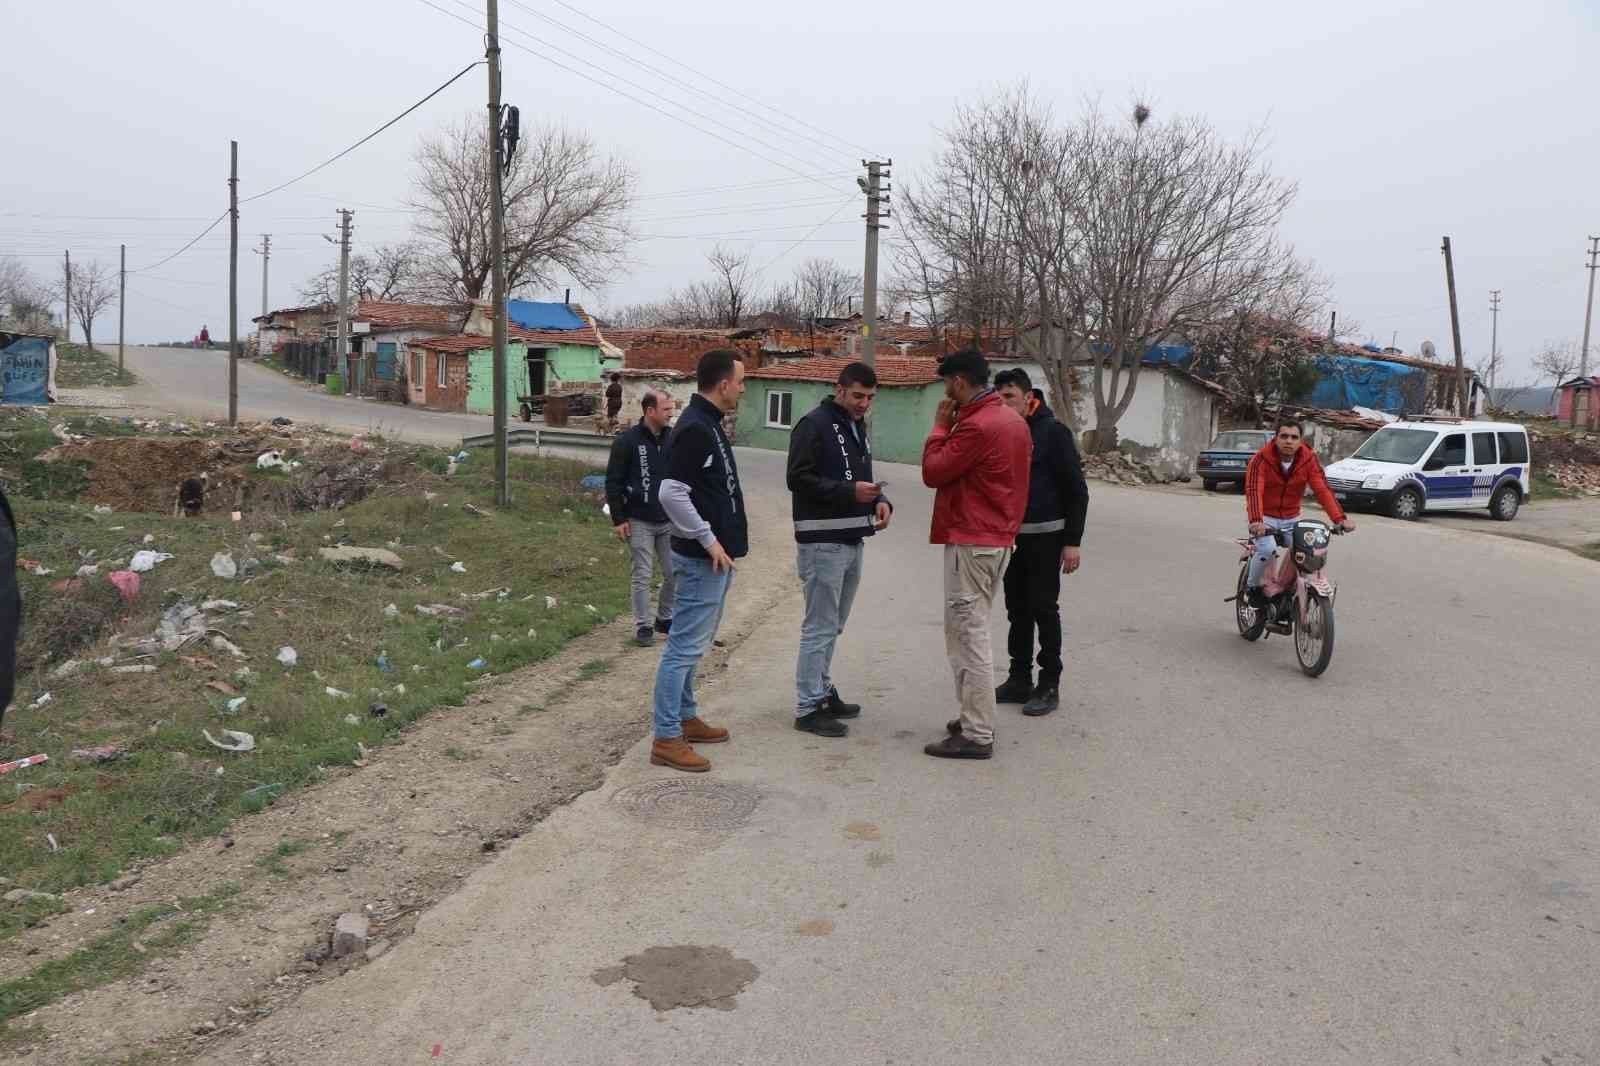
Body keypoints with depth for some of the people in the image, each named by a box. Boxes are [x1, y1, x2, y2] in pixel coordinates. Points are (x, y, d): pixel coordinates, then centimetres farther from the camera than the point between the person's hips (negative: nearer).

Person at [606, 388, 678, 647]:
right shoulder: (627, 440, -9)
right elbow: (613, 481, -7)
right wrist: (619, 519, -9)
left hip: (669, 521, 4)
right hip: (639, 522, -4)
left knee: (674, 574, 6)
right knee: (643, 575, 1)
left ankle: (665, 619, 25)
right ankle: (643, 626, 12)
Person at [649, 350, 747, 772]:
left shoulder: (708, 424, 13)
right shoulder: (695, 428, -18)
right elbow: (671, 493, -26)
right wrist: (708, 539, -19)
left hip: (716, 558, 10)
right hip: (702, 560, -10)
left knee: (693, 644, 19)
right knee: (685, 646, -5)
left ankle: (686, 718, 31)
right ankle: (667, 739, 1)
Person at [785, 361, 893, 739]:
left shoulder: (858, 428, 17)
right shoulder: (815, 424, -10)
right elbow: (798, 478, -17)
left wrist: (880, 499, 4)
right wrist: (850, 492, -25)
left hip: (853, 541, 9)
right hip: (822, 542, -9)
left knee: (832, 625, 17)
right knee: (819, 627, -4)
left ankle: (822, 691, 29)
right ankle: (808, 708, 3)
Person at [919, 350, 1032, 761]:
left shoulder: (977, 425, -18)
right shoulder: (1014, 419, 12)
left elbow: (932, 472, -13)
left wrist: (940, 426, -3)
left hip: (971, 542, -10)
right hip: (999, 538, 10)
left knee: (968, 636, -5)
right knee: (973, 632, 17)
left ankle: (976, 735, -2)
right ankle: (976, 719, 23)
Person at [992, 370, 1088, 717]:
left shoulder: (1053, 432, -8)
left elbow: (1077, 490, -10)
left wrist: (1073, 541, -14)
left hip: (1045, 537, -6)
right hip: (1011, 535, 6)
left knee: (1044, 608, -1)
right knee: (1017, 609, 11)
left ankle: (1049, 685, 8)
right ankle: (1019, 679, 21)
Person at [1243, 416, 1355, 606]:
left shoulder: (1308, 459, -9)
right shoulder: (1261, 459, -19)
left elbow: (1323, 490, -15)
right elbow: (1253, 491, -31)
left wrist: (1340, 518, -28)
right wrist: (1256, 521, -47)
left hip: (1291, 519, 4)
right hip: (1265, 517, -4)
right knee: (1267, 549, -28)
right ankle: (1252, 586, -2)